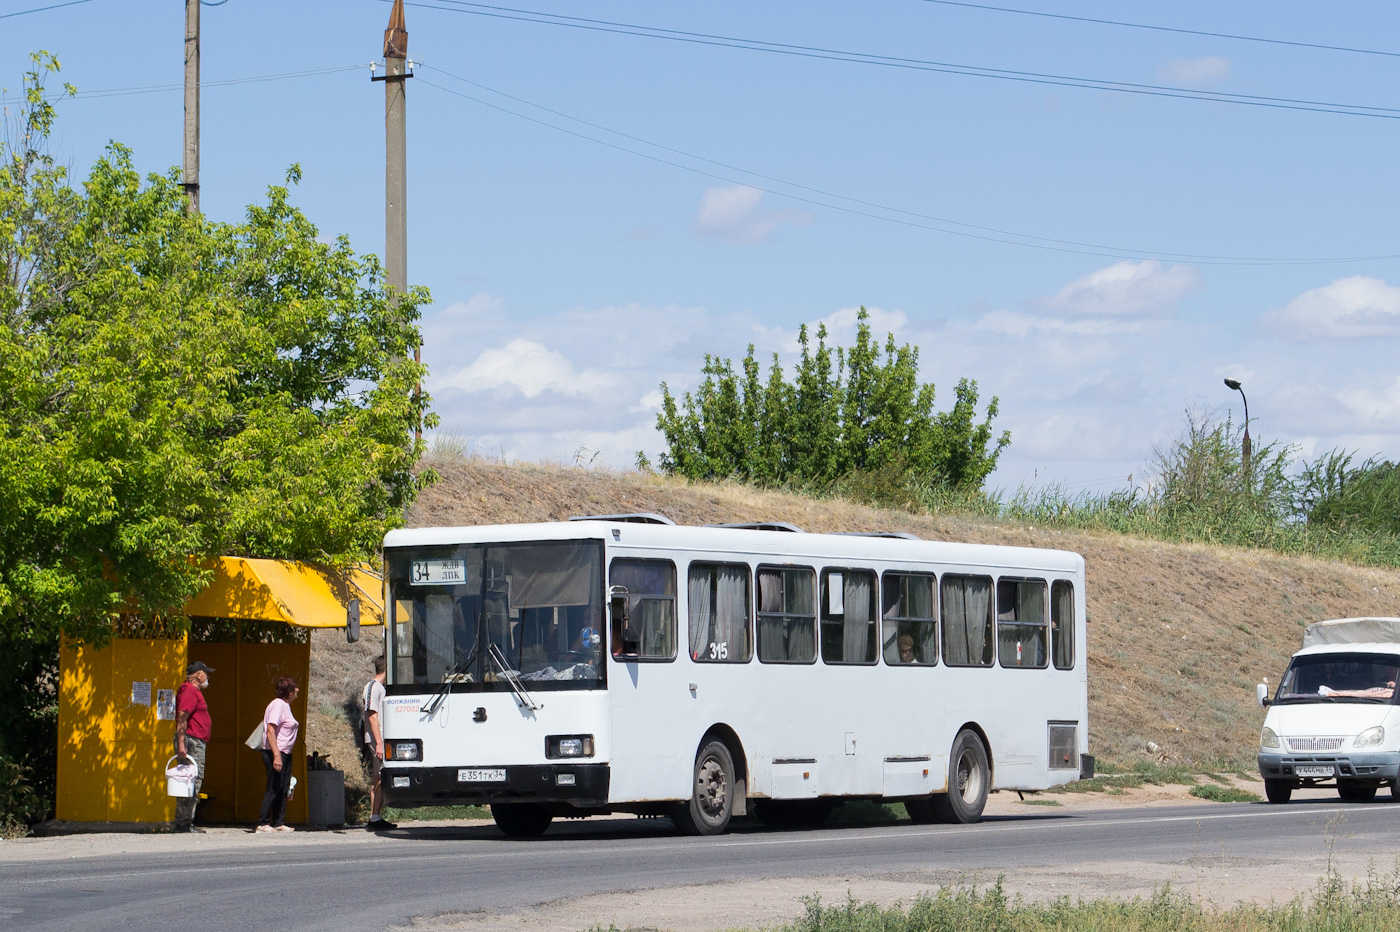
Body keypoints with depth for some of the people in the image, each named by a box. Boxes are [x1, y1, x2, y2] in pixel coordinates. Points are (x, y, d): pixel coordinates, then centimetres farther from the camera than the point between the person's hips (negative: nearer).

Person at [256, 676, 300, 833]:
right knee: (273, 789, -8)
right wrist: (277, 756, -27)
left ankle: (278, 823, 14)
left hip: (285, 753, 10)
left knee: (283, 789, 10)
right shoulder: (278, 705, -14)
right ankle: (263, 823, -6)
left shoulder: (285, 705, 16)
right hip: (275, 752, -10)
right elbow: (270, 731, -22)